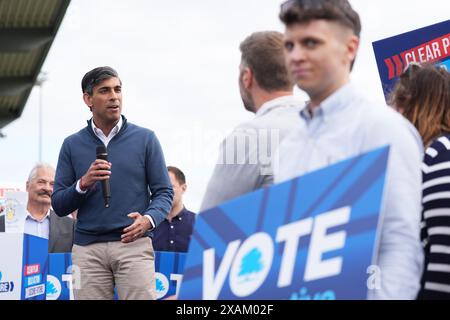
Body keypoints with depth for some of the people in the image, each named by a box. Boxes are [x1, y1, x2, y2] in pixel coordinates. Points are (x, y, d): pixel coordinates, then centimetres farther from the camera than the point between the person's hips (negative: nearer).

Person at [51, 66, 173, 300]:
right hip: (88, 248, 1)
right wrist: (83, 184, -11)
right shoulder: (72, 145, 10)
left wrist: (148, 219, -15)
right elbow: (58, 205, 8)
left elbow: (163, 192, 5)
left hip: (134, 244, -1)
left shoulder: (145, 139, 6)